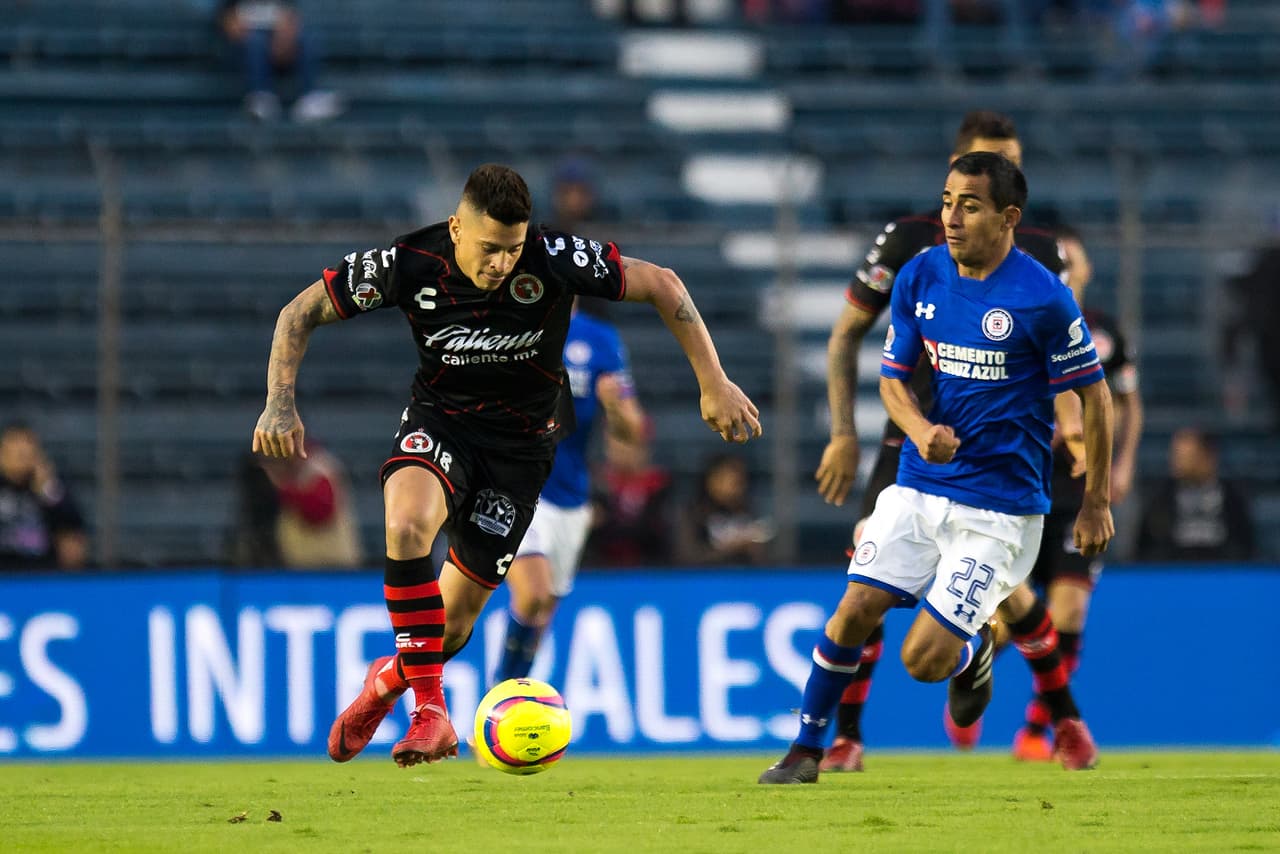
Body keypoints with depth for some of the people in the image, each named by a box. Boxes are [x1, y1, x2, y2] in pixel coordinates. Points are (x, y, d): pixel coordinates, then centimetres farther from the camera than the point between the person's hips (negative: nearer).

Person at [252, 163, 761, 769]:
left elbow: (661, 285, -14)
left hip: (521, 440, 0)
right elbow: (300, 312, -9)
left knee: (457, 614, 2)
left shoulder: (554, 260, -24)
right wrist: (280, 403, -22)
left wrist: (713, 385, -16)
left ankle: (390, 678, 39)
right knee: (407, 524, -34)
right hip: (440, 420, 0)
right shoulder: (409, 264, -20)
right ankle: (429, 711, -27)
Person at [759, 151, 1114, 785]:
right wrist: (921, 430, -14)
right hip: (919, 486, 4)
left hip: (999, 505, -4)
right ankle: (806, 749, 11)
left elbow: (1093, 395, -4)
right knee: (853, 614, -8)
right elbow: (893, 376, 9)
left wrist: (1096, 503, 0)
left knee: (925, 660, -10)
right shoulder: (919, 277, 1)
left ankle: (973, 651, 26)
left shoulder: (1042, 298, -14)